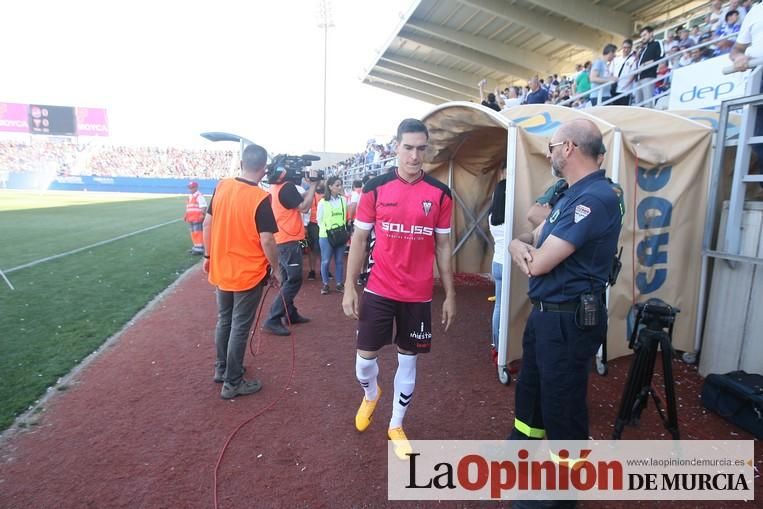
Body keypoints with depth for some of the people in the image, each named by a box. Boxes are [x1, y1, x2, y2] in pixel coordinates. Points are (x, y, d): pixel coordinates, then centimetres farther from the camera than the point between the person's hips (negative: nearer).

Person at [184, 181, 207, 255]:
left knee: (198, 233, -10)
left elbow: (204, 207, -17)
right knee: (193, 233, 13)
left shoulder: (199, 196, -10)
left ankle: (199, 249, -9)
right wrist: (186, 215, 23)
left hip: (197, 218, -10)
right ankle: (195, 247, 22)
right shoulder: (190, 196, 20)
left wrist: (202, 215, -24)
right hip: (191, 218, 10)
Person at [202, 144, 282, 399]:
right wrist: (276, 268, -5)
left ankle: (221, 369, 38)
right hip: (249, 273, -6)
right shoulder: (261, 198, -19)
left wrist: (208, 256, 17)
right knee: (239, 327, 6)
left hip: (221, 270, 6)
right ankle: (232, 383, 18)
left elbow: (207, 224, 6)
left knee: (224, 321, 21)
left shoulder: (222, 186, -1)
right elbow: (266, 240, -19)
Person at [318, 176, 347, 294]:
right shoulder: (323, 202, -4)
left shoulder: (344, 200, 3)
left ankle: (339, 283, 20)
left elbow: (345, 217, 11)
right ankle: (325, 284, 16)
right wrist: (327, 231, -8)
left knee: (339, 261, 9)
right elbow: (319, 220, 0)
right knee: (325, 261, 2)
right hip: (326, 236, -2)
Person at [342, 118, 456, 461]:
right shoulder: (376, 188, -3)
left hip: (419, 294, 1)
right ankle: (370, 394, 43)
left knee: (408, 359, 12)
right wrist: (349, 288, -2)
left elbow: (443, 246, 5)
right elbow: (359, 239, 1)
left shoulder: (439, 193, -1)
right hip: (379, 289, 0)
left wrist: (450, 294, 4)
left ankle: (396, 426, 34)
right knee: (365, 357, 6)